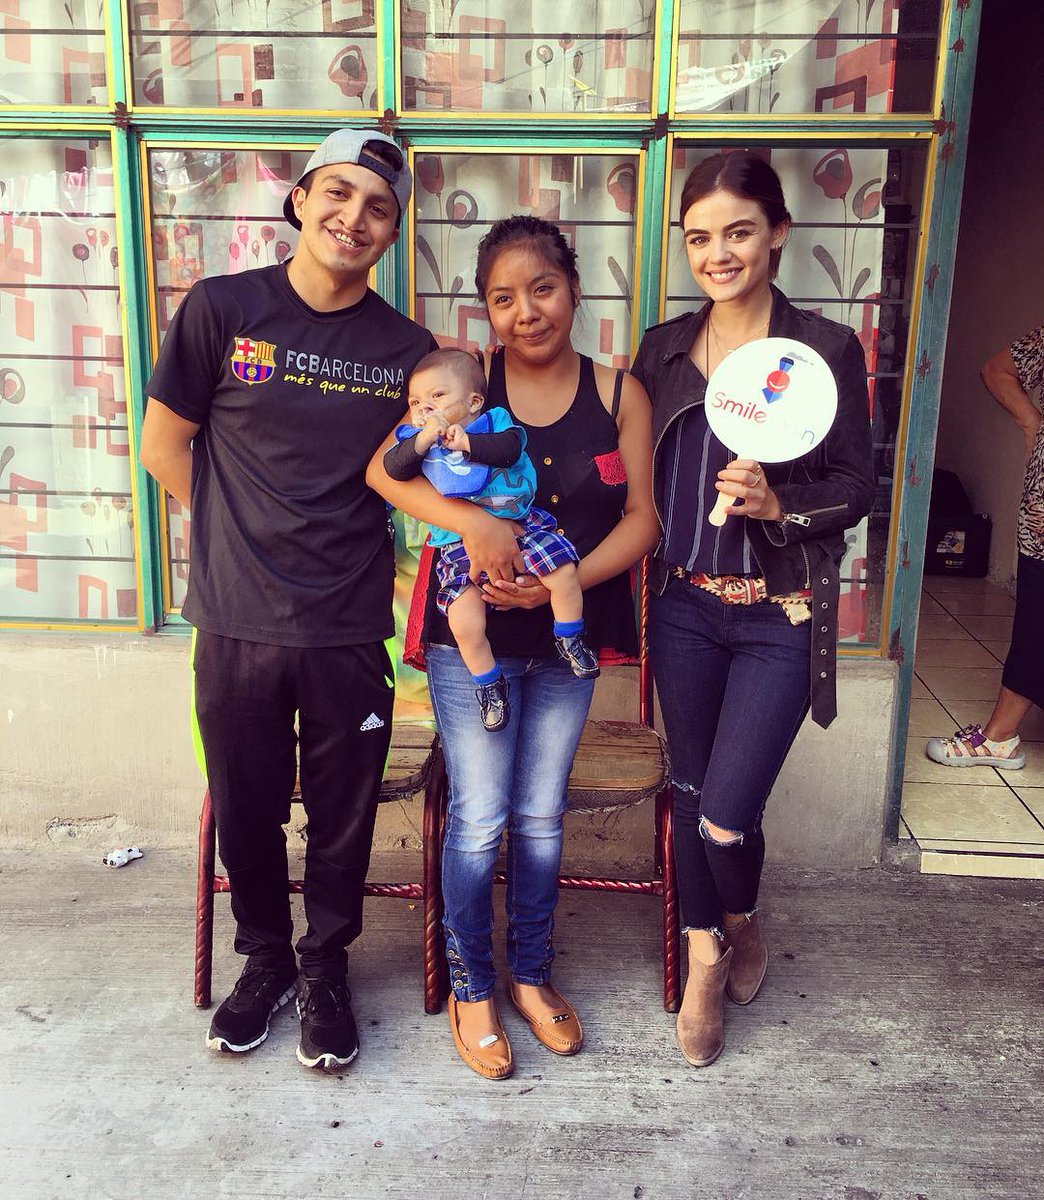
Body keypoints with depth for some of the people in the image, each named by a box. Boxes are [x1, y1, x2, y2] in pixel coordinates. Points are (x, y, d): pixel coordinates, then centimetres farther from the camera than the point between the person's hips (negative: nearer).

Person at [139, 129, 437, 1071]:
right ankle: (266, 960, 39)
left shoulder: (408, 349, 1)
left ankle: (326, 970, 36)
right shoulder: (222, 309, -3)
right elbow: (164, 446, 4)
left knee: (343, 817, 12)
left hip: (351, 630, 1)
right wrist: (249, 535, 5)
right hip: (238, 622, 0)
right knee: (246, 811, 14)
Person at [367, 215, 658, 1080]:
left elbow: (642, 517, -3)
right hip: (471, 634, -2)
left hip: (568, 635, 2)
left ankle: (532, 974, 35)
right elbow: (385, 467, -16)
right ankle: (472, 986, 27)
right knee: (479, 820, 6)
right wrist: (477, 523, -30)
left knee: (542, 817, 15)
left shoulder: (618, 395, -1)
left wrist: (566, 579, -17)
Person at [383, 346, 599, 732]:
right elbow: (393, 467, -9)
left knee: (564, 571, -14)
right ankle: (488, 682, 8)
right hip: (460, 546, 0)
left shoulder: (494, 420, 5)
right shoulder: (414, 437, 8)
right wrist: (424, 439, -20)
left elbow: (509, 447, -15)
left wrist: (467, 442, -22)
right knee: (464, 620, -17)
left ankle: (570, 640, 12)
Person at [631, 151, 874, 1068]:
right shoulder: (664, 348, 6)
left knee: (726, 814, -6)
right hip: (684, 607, 4)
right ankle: (706, 961, 35)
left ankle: (744, 924, 31)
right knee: (690, 793, 12)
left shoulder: (827, 348, -5)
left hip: (780, 619, -3)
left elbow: (856, 487, -4)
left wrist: (779, 502, -22)